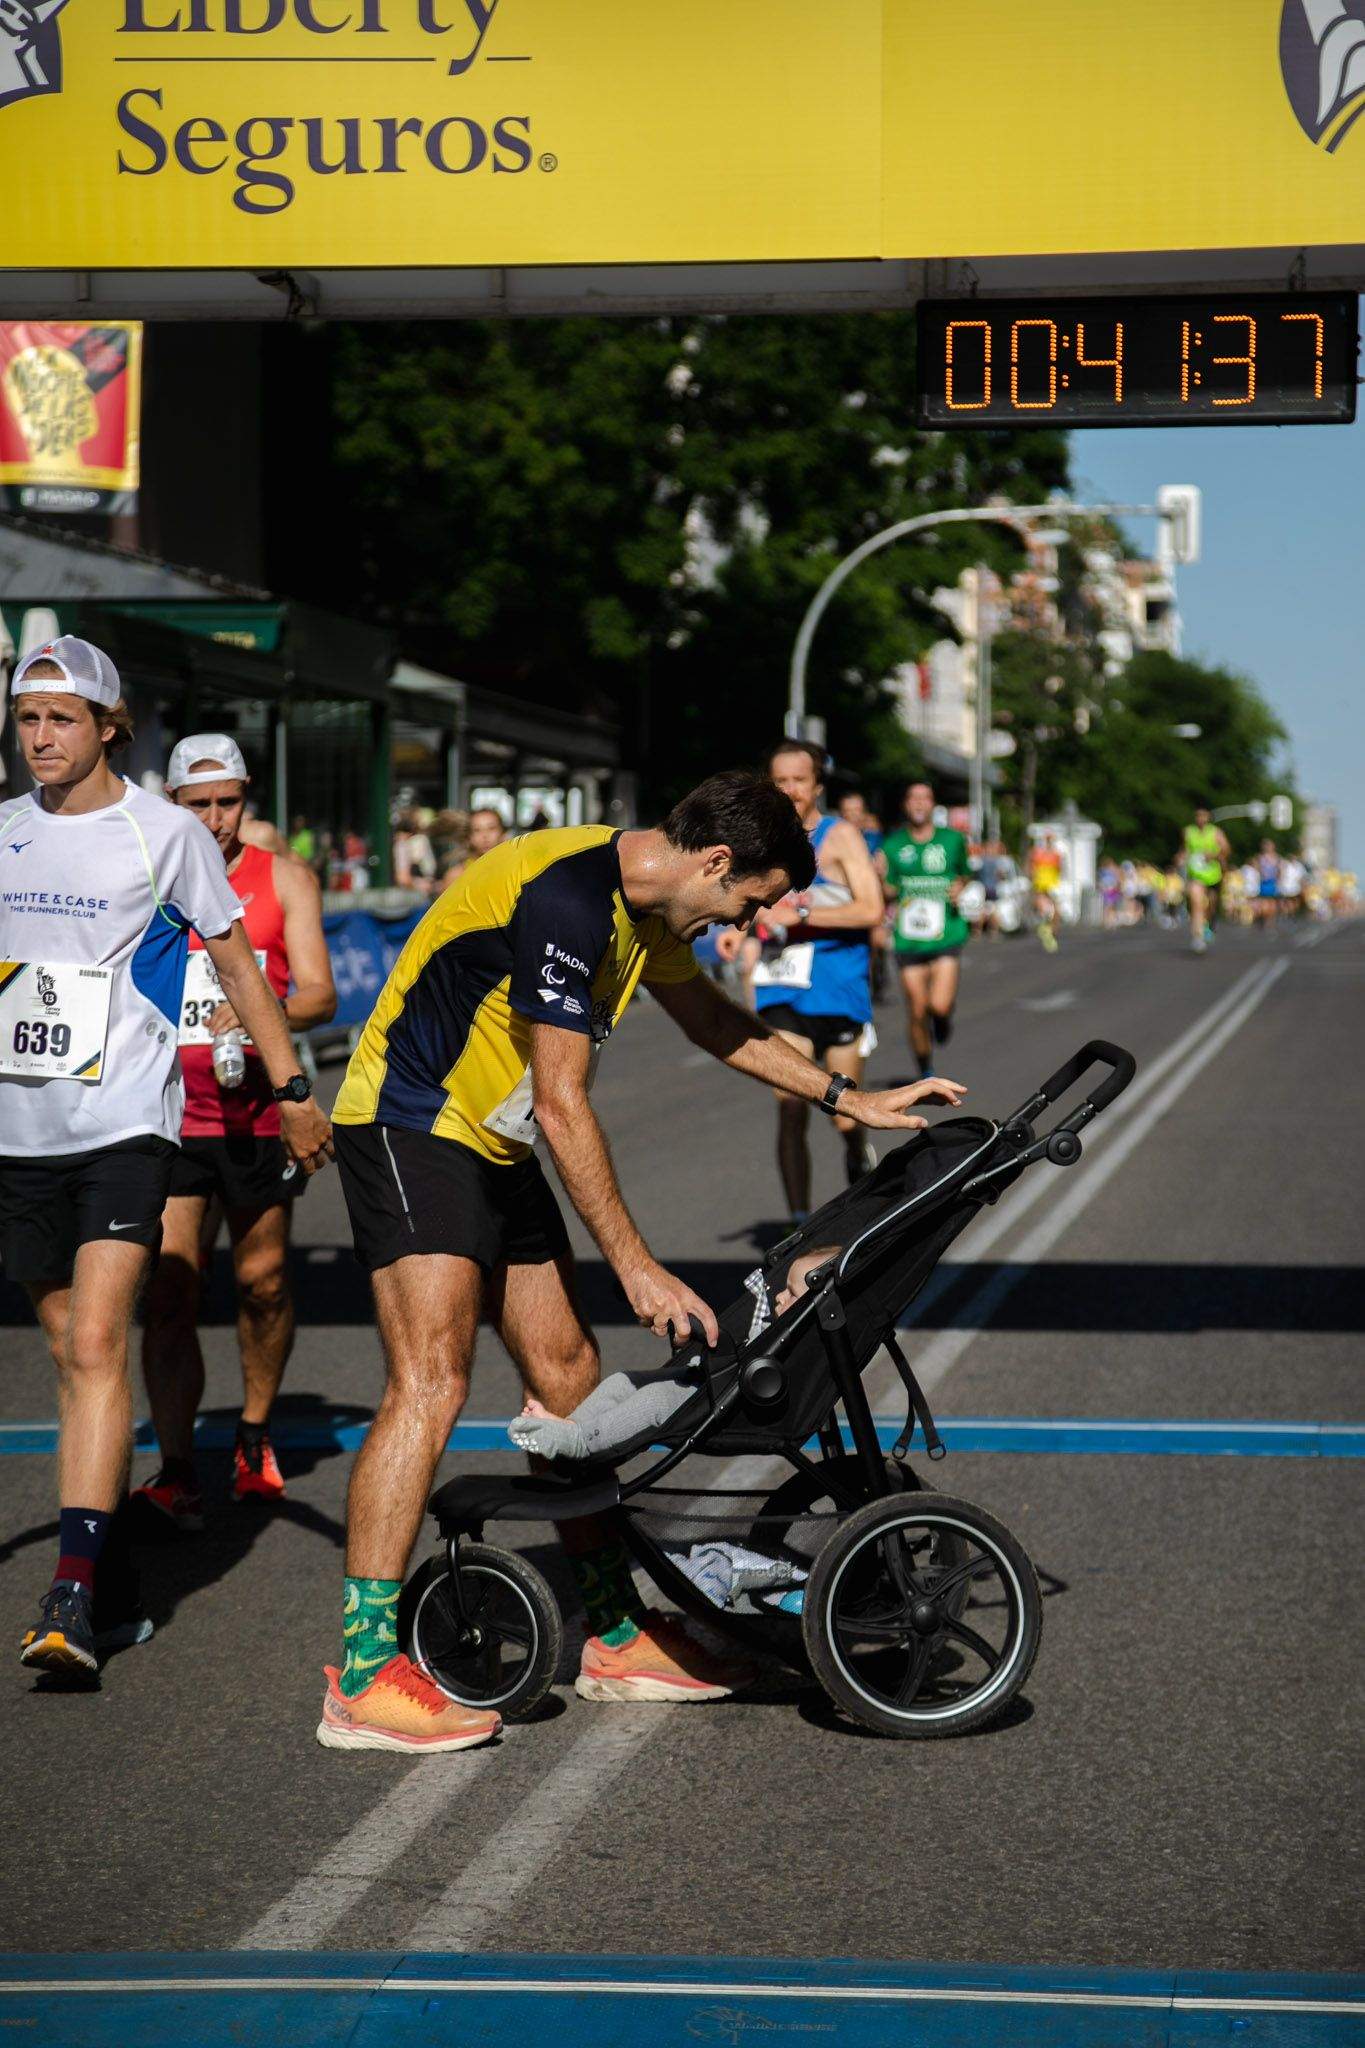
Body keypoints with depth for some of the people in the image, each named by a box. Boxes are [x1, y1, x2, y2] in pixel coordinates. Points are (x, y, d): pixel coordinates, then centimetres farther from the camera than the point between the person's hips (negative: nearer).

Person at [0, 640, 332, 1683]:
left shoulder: (164, 832, -2)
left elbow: (237, 964, 5)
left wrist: (293, 1087, 5)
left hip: (125, 1125, -5)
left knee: (96, 1344, -16)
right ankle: (117, 1594, 17)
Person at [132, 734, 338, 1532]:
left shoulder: (284, 879, 4)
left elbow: (320, 995, -4)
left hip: (256, 1114, 1)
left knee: (264, 1281, 9)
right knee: (169, 1293, -9)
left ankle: (256, 1433, 31)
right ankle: (177, 1473, -6)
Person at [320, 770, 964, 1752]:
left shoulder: (645, 906, 6)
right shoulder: (567, 898, -25)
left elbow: (712, 1019, 26)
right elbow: (562, 1106, -25)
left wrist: (850, 1099, 25)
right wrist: (637, 1267, -20)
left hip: (493, 1147, 10)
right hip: (408, 1128, -10)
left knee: (568, 1374, 10)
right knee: (431, 1381, -20)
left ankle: (613, 1635, 21)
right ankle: (366, 1678, -20)